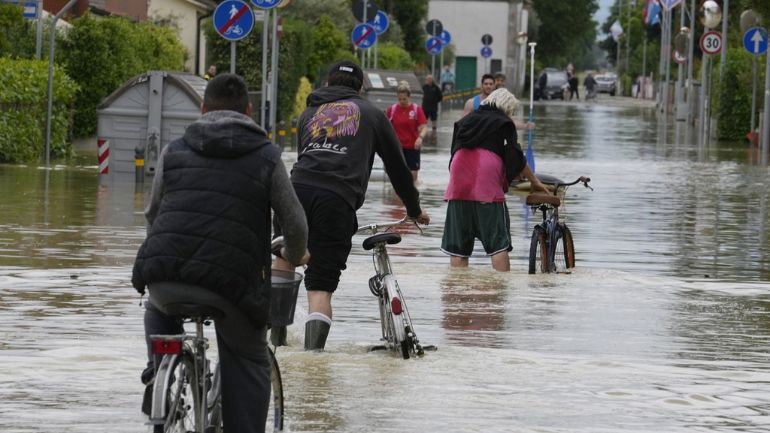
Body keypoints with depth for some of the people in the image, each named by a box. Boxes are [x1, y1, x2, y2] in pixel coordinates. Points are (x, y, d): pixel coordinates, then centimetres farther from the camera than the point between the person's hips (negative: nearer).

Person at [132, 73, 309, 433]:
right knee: (249, 359, 18)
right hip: (231, 281, -2)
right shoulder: (266, 157, 10)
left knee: (160, 309, 36)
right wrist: (295, 256, 33)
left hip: (164, 276, 2)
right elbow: (295, 223, 10)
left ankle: (159, 370, 12)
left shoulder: (175, 151, 18)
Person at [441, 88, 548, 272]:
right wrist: (534, 182, 17)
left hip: (458, 186, 5)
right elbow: (516, 159, 6)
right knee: (498, 243, -3)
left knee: (458, 248, 5)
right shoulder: (504, 124, 7)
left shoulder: (466, 121, 24)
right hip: (487, 187, -5)